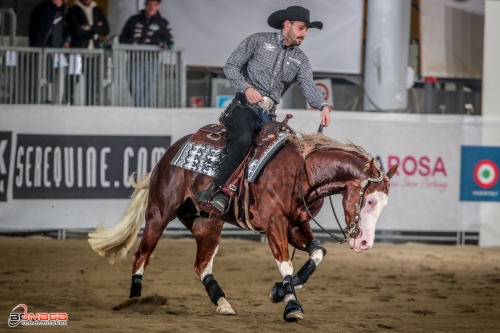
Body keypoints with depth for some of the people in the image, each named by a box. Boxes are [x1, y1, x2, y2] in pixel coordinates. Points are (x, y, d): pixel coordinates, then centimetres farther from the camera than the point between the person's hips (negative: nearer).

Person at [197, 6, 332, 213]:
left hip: (269, 115, 6)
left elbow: (308, 86, -1)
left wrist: (322, 106, -23)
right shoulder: (258, 41, 6)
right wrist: (246, 88, -14)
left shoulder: (300, 60, 16)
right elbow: (231, 66, 4)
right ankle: (218, 192, -36)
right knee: (242, 140, -33)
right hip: (245, 107, -6)